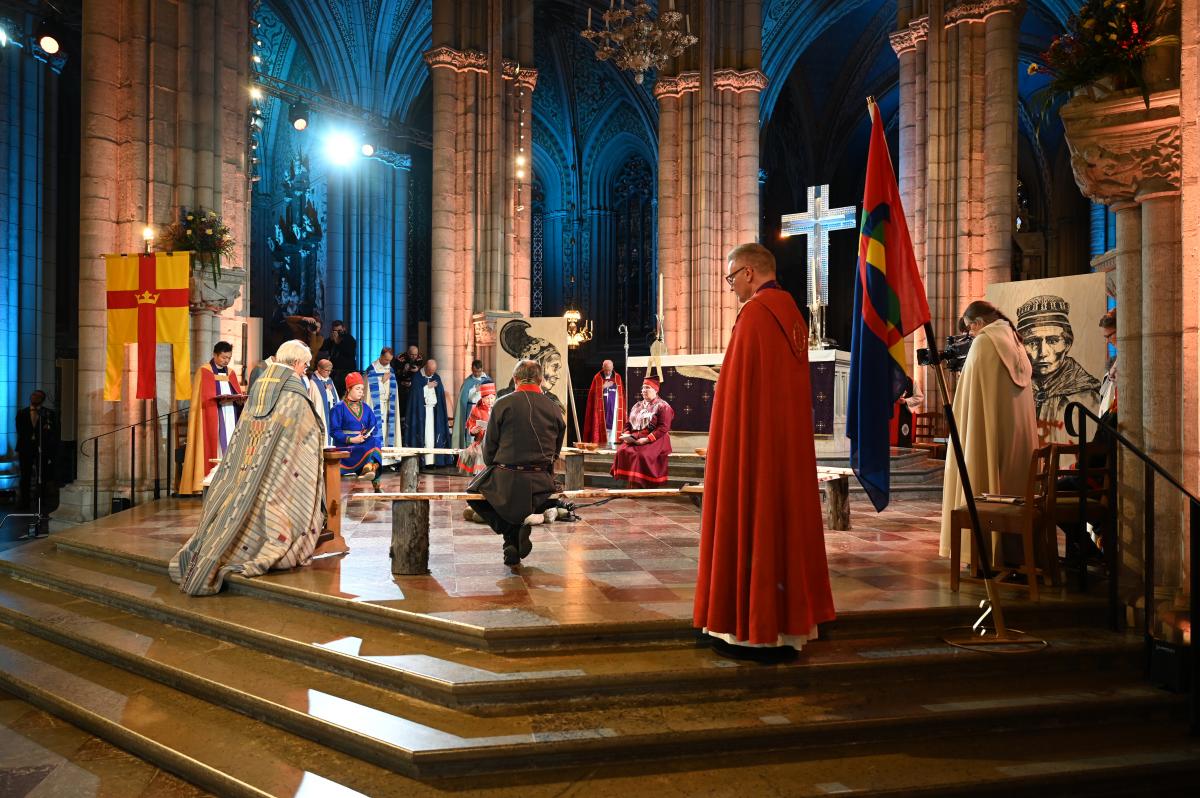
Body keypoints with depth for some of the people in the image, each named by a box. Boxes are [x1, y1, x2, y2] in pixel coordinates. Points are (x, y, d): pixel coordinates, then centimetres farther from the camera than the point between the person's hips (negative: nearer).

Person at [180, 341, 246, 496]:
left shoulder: (230, 373, 18)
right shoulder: (203, 372, 2)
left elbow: (238, 394, 17)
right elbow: (202, 398, -5)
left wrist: (239, 399, -6)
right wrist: (220, 399, -20)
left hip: (230, 417, 5)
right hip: (212, 418, -5)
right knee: (213, 448, -10)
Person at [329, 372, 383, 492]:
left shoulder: (366, 408, 16)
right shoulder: (339, 408, 1)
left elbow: (374, 427, 10)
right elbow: (334, 431, -6)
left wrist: (368, 435, -13)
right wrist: (351, 439, -19)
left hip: (365, 442, 5)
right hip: (346, 444, -5)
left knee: (375, 442, -31)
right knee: (372, 450, -33)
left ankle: (369, 468, -47)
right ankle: (376, 484, -37)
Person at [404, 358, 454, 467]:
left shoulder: (437, 377, 11)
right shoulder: (417, 377, -2)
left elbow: (441, 394, 10)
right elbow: (416, 393, -11)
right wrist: (428, 386, -9)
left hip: (434, 410, 4)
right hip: (421, 411, -3)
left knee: (433, 436, -3)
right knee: (423, 436, -9)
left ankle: (430, 461, -3)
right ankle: (420, 460, -9)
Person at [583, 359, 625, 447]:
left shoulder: (618, 378, 5)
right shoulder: (597, 378, 2)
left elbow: (621, 394, 8)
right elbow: (593, 393, -1)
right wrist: (603, 387, -10)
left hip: (613, 408, 1)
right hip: (601, 409, 0)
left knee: (613, 426, -5)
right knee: (602, 426, -1)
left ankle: (612, 446, -4)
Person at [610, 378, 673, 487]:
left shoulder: (663, 406, 0)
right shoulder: (637, 406, 21)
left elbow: (663, 428, -11)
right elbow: (628, 424, 20)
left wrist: (647, 439, -20)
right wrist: (627, 435, -2)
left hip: (654, 440, -5)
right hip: (634, 439, 5)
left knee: (643, 454, -34)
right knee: (623, 451, -25)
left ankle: (640, 484, -23)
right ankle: (632, 483, -21)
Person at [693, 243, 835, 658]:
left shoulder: (755, 313, -13)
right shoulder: (793, 313, 13)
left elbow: (739, 387, -16)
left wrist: (727, 445, -12)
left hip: (754, 439, -9)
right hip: (790, 441, 9)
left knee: (752, 520, -2)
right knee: (786, 517, 12)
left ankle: (755, 629, 4)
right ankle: (789, 620, 20)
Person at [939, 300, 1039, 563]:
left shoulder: (983, 342, -9)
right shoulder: (1015, 343, 14)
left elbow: (974, 393, -12)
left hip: (989, 430, -8)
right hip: (1019, 431, 8)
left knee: (983, 483, -3)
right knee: (1013, 482, 11)